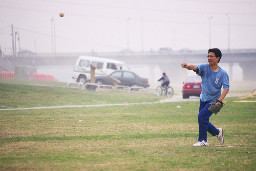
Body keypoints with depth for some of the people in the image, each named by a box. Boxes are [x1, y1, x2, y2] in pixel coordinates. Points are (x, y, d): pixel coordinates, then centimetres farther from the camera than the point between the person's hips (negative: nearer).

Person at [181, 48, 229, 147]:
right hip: (203, 99, 5)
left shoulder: (223, 74, -10)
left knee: (202, 116, -16)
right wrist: (187, 66, -47)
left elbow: (226, 88, -14)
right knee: (203, 120, 9)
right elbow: (195, 67, -24)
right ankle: (217, 132, 34)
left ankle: (203, 140, -3)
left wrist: (219, 100, -28)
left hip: (213, 101, -5)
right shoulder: (204, 68, -4)